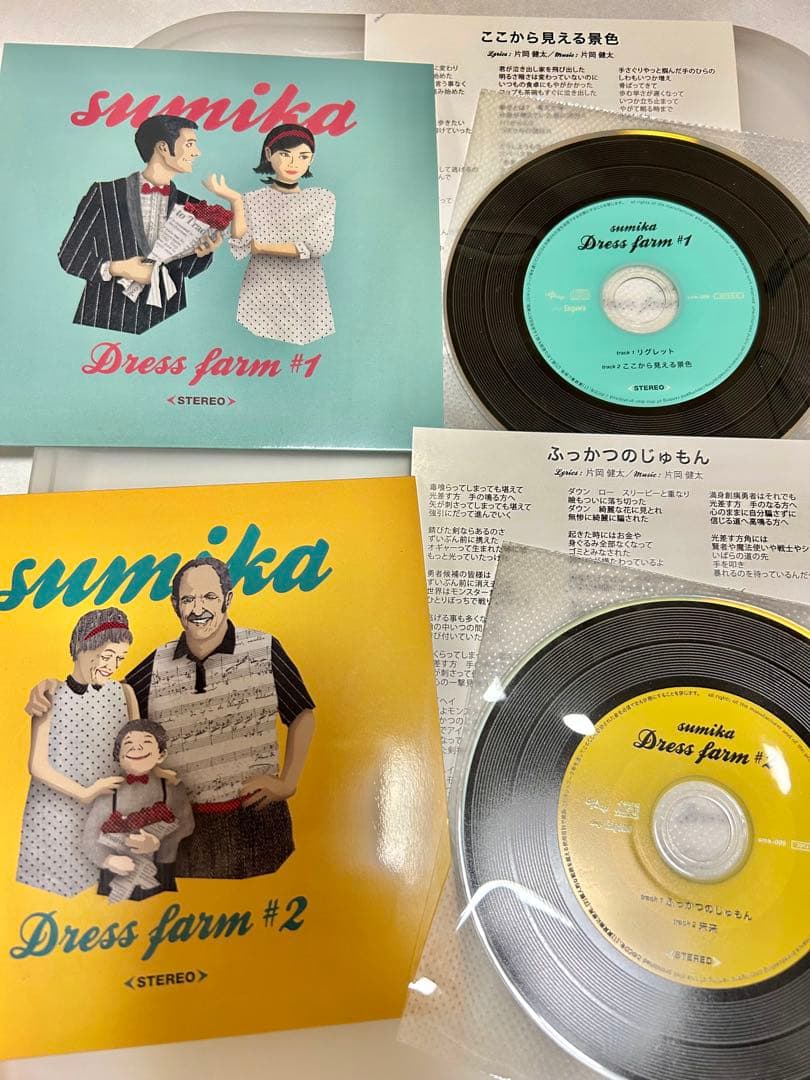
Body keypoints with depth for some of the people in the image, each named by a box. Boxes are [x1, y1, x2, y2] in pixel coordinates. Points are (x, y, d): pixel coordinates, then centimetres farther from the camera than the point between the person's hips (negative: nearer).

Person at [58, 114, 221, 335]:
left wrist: (202, 253, -11)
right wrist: (116, 269, -14)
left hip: (165, 328, 2)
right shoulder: (104, 194, -1)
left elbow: (189, 270, 10)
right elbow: (69, 256, 2)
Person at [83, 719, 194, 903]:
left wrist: (157, 843, -22)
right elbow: (89, 838, -1)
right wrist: (108, 860, -18)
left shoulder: (171, 789, -4)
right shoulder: (109, 795, -4)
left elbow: (185, 824, -8)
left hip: (157, 881, 0)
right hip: (115, 881, 0)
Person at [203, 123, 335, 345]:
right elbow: (240, 250, -7)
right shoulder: (252, 200, 3)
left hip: (305, 297, 1)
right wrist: (235, 202, -16)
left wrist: (261, 247, -8)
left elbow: (319, 246, -11)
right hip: (262, 296, 0)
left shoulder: (323, 198, 3)